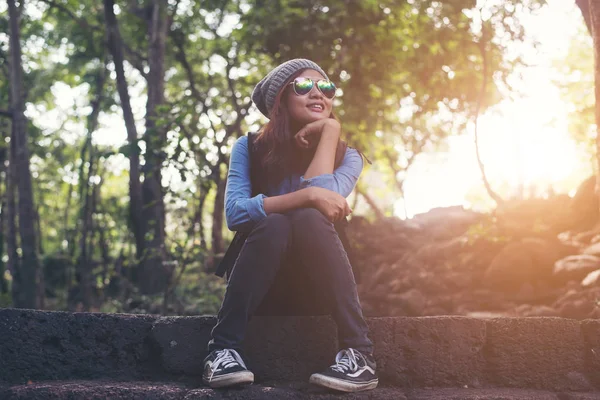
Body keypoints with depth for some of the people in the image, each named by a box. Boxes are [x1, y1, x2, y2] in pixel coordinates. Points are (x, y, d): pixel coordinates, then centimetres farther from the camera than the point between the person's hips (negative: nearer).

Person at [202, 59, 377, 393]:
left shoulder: (347, 156, 0)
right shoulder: (250, 148, -2)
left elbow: (322, 195, -23)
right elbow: (235, 213, -20)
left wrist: (330, 128, -14)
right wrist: (308, 195, -30)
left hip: (321, 283, 1)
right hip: (262, 281, 0)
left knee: (310, 219, -30)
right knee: (274, 224, -31)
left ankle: (359, 353, -35)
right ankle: (223, 348, -30)